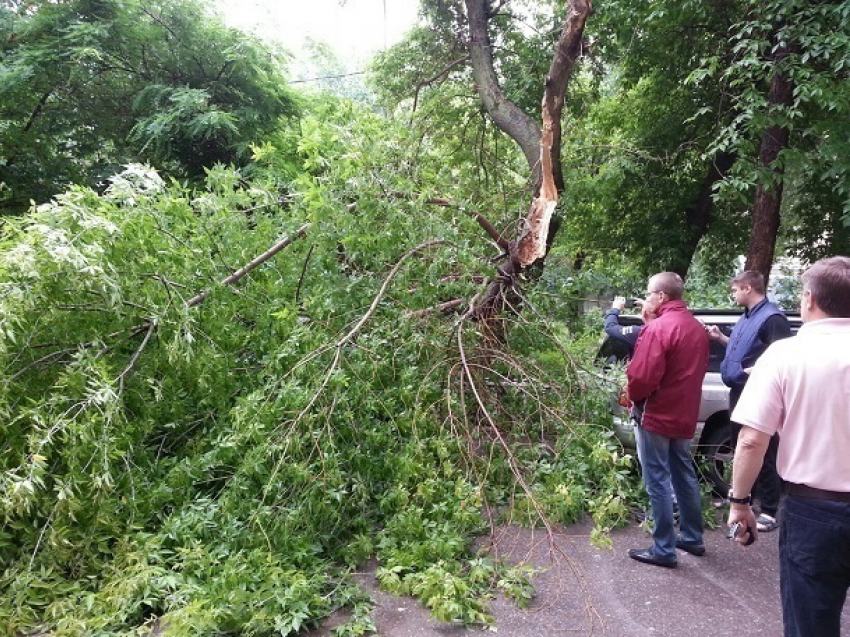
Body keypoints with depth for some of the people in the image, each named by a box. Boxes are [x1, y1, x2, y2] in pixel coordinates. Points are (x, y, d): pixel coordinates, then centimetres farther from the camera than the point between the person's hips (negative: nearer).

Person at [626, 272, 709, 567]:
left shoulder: (657, 328, -19)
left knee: (658, 481, -1)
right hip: (684, 415, 9)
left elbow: (642, 377, -24)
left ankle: (664, 549, 6)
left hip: (656, 415, -9)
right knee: (684, 475, 19)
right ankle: (693, 538, 30)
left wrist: (632, 396, -3)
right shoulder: (696, 327, 10)